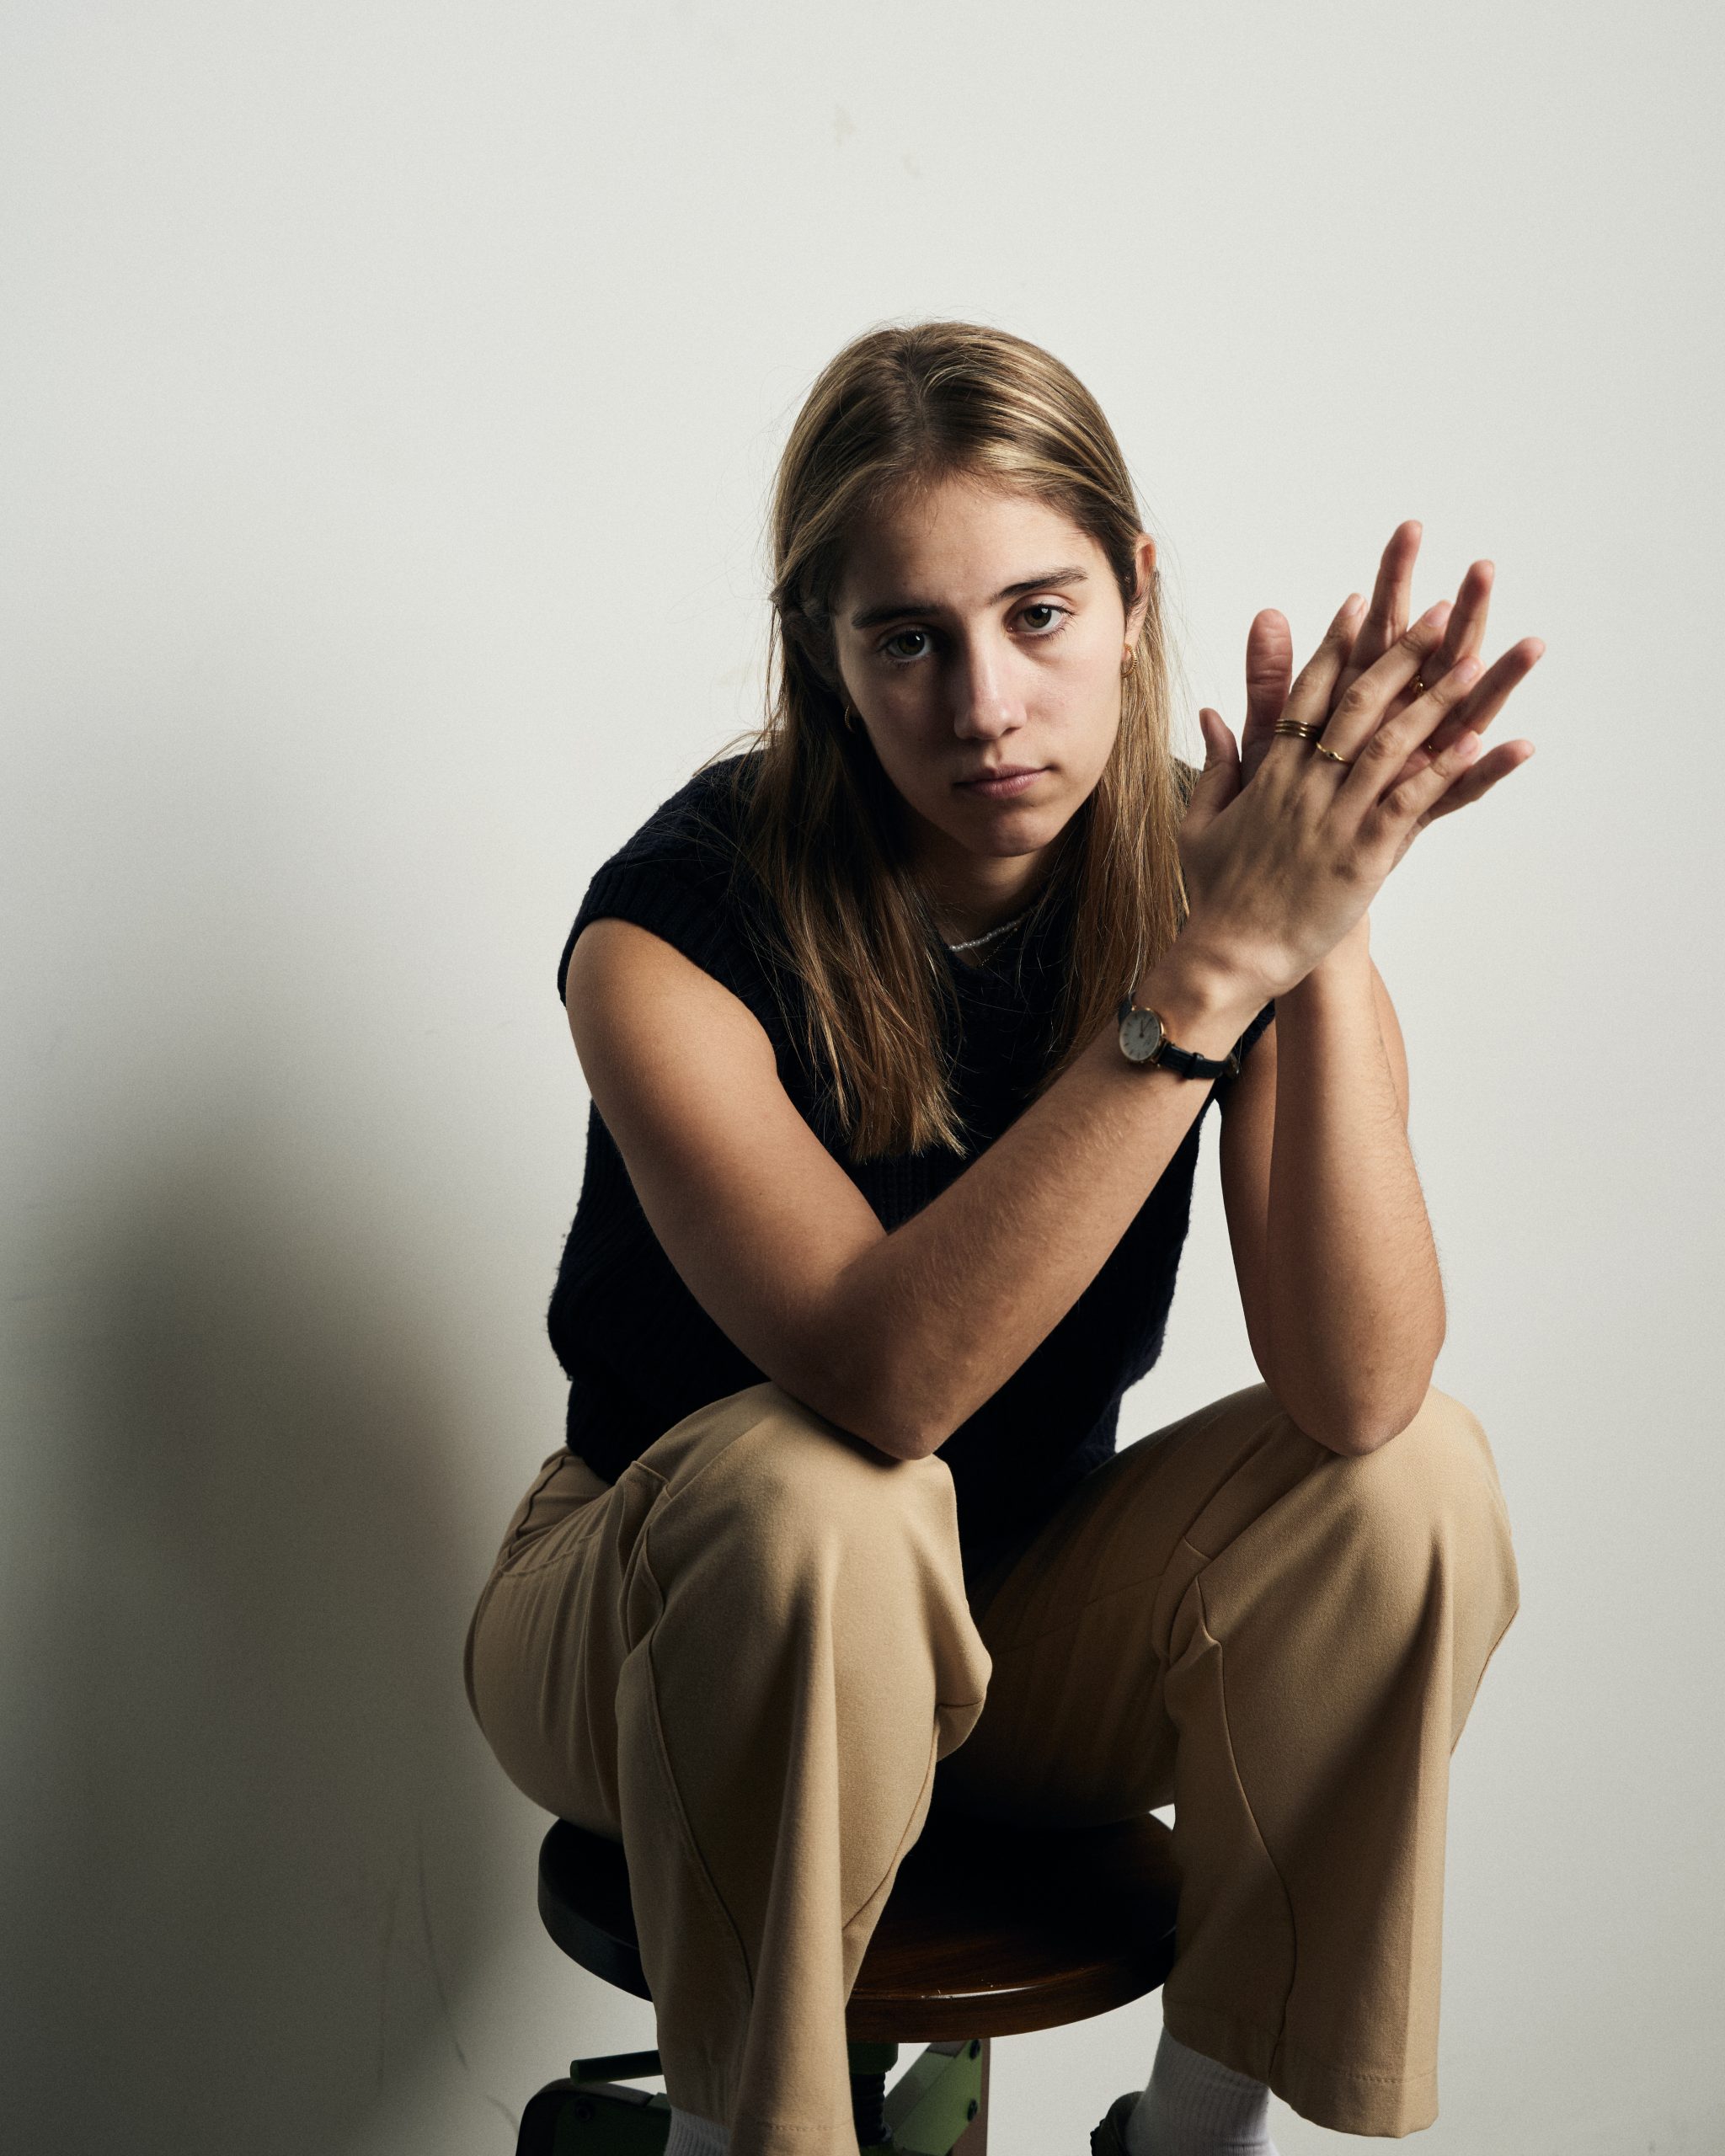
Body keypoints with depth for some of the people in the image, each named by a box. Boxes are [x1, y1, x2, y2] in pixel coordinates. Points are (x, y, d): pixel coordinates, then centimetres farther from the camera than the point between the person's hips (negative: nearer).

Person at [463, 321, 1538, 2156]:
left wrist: (1325, 937, -39)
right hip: (672, 1619, -3)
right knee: (811, 1500, -35)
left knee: (1412, 1475, -20)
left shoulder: (1205, 867, -15)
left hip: (1021, 1627, 3)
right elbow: (885, 1378, -38)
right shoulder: (680, 920, -23)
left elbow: (1357, 1395, -27)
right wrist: (1213, 966, -43)